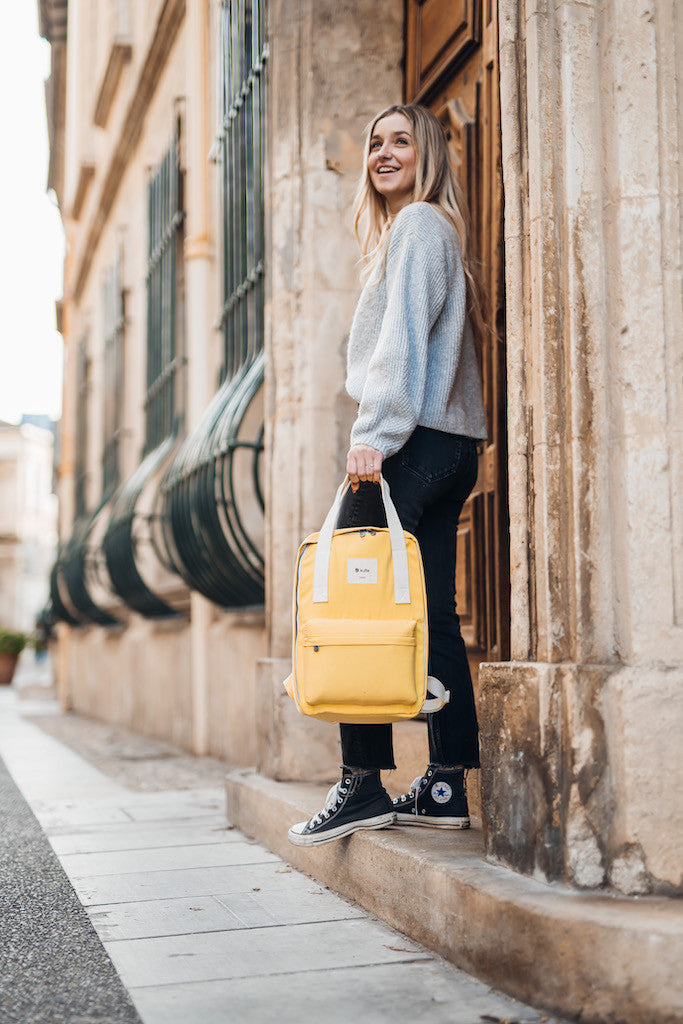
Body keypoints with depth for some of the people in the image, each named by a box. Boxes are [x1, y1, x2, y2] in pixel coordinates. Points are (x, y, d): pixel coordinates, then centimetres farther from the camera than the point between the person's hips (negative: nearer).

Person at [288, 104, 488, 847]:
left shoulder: (419, 223, -1)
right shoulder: (417, 231, 27)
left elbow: (404, 337, -13)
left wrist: (374, 434, -19)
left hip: (414, 442, -10)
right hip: (448, 446, 10)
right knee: (433, 616, 5)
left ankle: (362, 784, -8)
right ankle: (446, 786, 7)